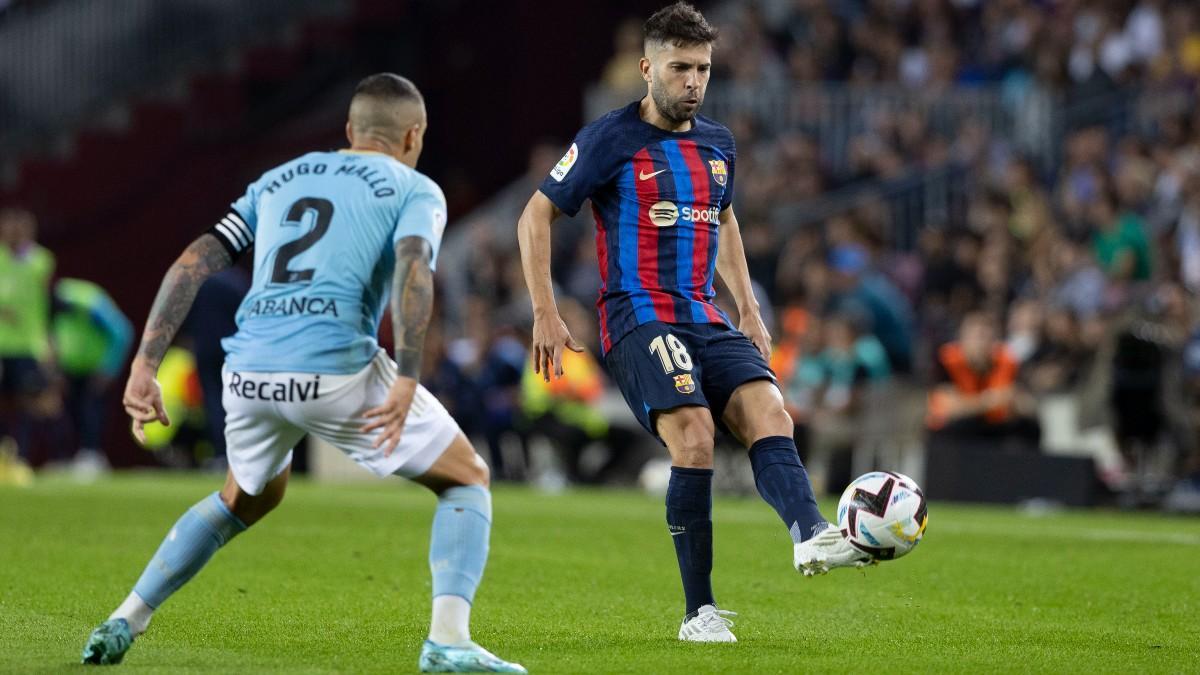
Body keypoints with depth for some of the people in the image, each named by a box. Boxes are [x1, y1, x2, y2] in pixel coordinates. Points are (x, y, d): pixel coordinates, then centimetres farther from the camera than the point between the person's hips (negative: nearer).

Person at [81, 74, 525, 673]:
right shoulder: (415, 189, 12)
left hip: (249, 371, 5)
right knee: (467, 480, 12)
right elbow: (413, 270, -10)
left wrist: (145, 364, 12)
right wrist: (406, 381, -19)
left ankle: (124, 622, 27)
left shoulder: (278, 180, 25)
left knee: (247, 499, 34)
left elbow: (193, 263, 15)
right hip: (335, 370, -5)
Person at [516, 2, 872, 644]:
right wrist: (545, 315, -7)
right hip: (637, 319, -6)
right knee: (695, 434, -25)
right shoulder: (609, 139, -4)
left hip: (706, 320, 6)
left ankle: (810, 536, -46)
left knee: (769, 413, -21)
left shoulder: (717, 144, 15)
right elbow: (534, 218, 1)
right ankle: (699, 613, -19)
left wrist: (748, 310, 22)